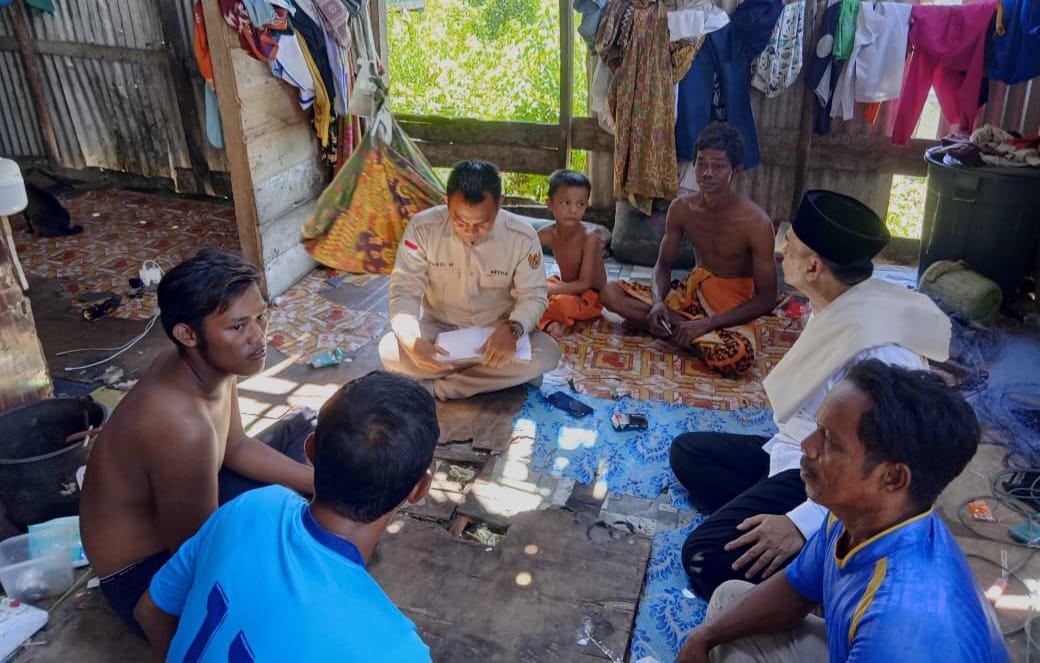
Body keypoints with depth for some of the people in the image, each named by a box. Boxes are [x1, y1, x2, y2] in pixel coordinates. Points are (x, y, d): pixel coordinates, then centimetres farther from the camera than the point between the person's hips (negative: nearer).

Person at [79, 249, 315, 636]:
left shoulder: (204, 364, -12)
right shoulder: (183, 427, -39)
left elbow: (235, 448, 5)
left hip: (187, 512, 9)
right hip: (147, 574, -8)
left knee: (304, 433, 11)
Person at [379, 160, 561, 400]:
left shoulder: (522, 236, -15)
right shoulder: (423, 227, -16)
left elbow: (533, 296, -10)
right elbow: (404, 289, -14)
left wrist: (512, 328, -34)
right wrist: (413, 341, -35)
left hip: (499, 334, 0)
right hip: (439, 329, 0)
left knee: (547, 353, -30)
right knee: (389, 351, -29)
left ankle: (436, 387, -21)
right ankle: (498, 374, -17)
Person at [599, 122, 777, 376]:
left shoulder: (755, 222, -21)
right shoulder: (681, 209, -8)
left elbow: (767, 298, -18)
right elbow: (663, 264, 4)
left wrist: (707, 324, -26)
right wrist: (658, 302, -19)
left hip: (732, 307, -4)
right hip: (691, 291, 4)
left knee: (737, 357, -39)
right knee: (611, 292, -14)